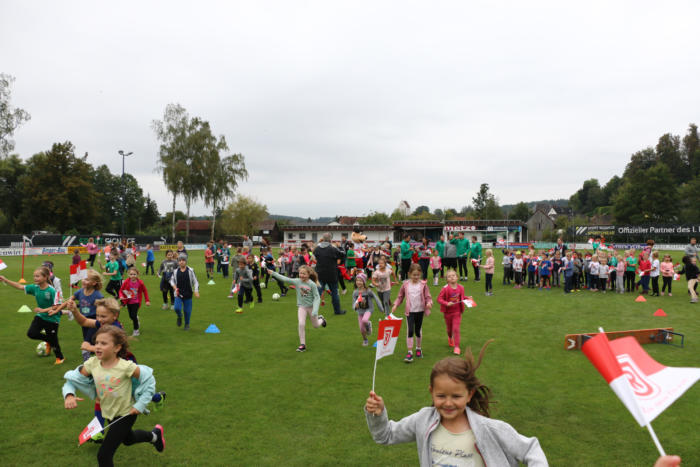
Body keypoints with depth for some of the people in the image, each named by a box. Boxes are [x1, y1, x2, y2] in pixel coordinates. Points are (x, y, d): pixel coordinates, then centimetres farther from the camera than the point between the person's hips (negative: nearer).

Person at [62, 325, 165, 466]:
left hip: (126, 414, -6)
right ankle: (154, 435, 60)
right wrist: (69, 395, -28)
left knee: (104, 455, -11)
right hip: (108, 414, 7)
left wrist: (140, 405, -17)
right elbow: (72, 379, -7)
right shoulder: (92, 363, -15)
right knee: (127, 439, 32)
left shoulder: (125, 366, -28)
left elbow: (149, 379, -17)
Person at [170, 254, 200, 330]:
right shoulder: (175, 271, 1)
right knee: (177, 308, -15)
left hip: (188, 294, -1)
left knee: (187, 310, 4)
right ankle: (179, 317, 20)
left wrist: (196, 291, -9)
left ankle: (187, 324, 27)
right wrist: (175, 288, -4)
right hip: (178, 294, 1)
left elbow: (195, 281, 1)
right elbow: (172, 280, 14)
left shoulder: (190, 271, -3)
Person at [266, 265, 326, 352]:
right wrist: (273, 273, -20)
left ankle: (321, 319, 51)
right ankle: (302, 345, -4)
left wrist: (315, 310, -23)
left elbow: (317, 297, -15)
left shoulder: (312, 284, -18)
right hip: (301, 307, 1)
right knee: (301, 324, -17)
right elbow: (285, 279, -14)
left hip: (311, 306, -1)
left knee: (315, 326, 15)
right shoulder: (297, 281, -10)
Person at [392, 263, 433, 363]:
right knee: (410, 331, -11)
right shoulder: (405, 284, -2)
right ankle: (410, 352, -3)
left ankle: (418, 348, 36)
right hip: (410, 311, -1)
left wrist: (429, 303, -24)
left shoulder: (423, 284, -4)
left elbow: (428, 297, -3)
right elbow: (400, 296, 7)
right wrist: (395, 305, -7)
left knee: (418, 331, 14)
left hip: (420, 311, 1)